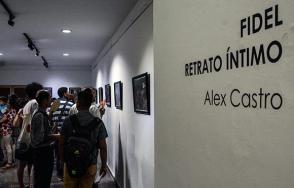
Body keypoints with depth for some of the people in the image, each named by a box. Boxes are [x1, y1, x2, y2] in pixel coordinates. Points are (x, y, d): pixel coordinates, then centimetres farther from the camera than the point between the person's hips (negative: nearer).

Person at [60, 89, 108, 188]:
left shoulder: (68, 121, -9)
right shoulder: (98, 123, -9)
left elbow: (61, 143, -4)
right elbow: (103, 147, -7)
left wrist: (63, 159, 12)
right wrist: (104, 165, 5)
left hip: (70, 165, 0)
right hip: (90, 166, 0)